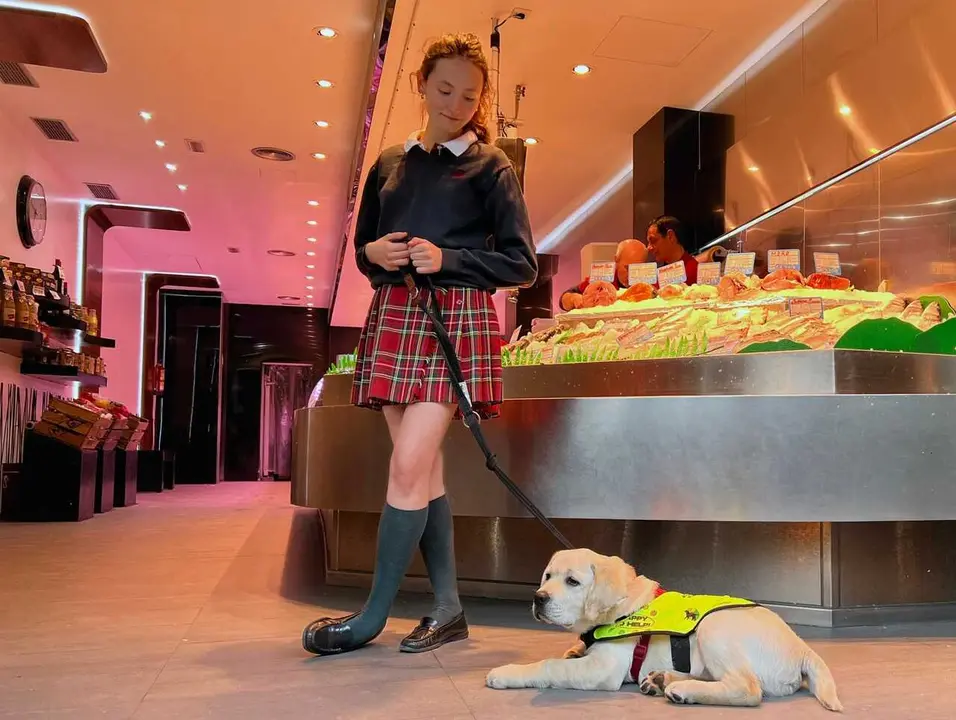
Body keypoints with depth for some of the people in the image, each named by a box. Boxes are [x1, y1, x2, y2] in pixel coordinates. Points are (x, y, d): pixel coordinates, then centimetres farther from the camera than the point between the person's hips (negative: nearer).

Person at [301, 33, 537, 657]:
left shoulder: (490, 167, 5)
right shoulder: (389, 164, 18)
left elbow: (521, 264, 0)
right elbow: (362, 247, 23)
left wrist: (446, 260, -13)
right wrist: (375, 253, -1)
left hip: (456, 319, -5)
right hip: (393, 318, 6)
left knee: (409, 465, -12)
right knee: (425, 466, 5)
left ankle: (374, 616, 1)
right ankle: (449, 608, 15)